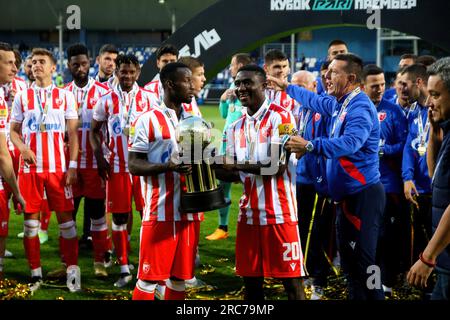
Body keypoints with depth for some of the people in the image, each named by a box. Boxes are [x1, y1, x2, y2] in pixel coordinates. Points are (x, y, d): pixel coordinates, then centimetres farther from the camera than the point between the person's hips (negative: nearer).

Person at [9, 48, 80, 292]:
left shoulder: (65, 96, 5)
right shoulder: (22, 97, 9)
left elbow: (72, 134, 3)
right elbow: (13, 131, 10)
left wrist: (72, 166, -5)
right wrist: (22, 147, -11)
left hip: (58, 167, -1)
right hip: (29, 167, 2)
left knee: (65, 217, -1)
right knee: (30, 220, 4)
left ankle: (72, 270, 7)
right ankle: (35, 273, 13)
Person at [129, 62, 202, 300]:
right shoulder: (149, 120, -5)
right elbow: (134, 165, -8)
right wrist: (167, 166, -23)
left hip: (189, 209, 6)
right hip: (160, 211, -6)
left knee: (180, 275, 11)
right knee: (149, 275, -2)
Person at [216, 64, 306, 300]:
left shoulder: (281, 117, -8)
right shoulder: (236, 127, 13)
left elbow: (278, 166, -17)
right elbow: (233, 173, 13)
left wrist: (238, 165, -16)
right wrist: (218, 170, -7)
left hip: (279, 212, -6)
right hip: (248, 214, 6)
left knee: (290, 279, -1)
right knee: (250, 279, 11)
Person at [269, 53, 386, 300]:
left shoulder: (360, 108, -17)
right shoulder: (340, 103, 14)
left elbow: (349, 142, -35)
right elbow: (316, 101, 36)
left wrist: (310, 146, -42)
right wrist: (287, 87, 43)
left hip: (363, 196, -10)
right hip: (347, 195, 10)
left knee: (363, 265, -12)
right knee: (349, 264, 14)